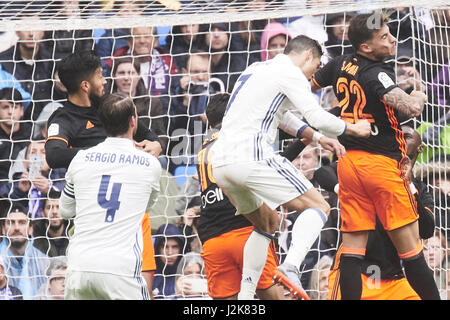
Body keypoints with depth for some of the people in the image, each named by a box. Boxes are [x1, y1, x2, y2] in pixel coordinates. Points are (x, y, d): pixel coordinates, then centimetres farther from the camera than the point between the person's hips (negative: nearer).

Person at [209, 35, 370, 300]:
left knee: (268, 222, 26)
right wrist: (353, 128, 9)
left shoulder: (256, 69, 26)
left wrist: (317, 137, 38)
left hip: (220, 163, 9)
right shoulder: (290, 73, -1)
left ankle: (245, 294, 17)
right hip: (251, 156, -9)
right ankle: (291, 267, -27)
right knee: (319, 207, -2)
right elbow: (318, 117, -7)